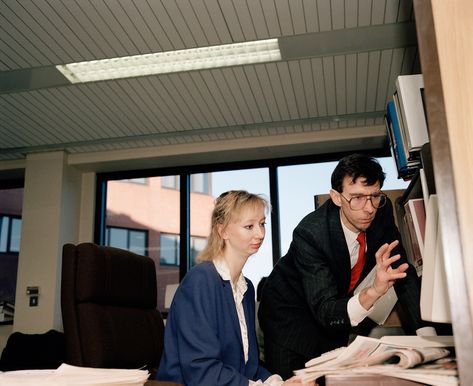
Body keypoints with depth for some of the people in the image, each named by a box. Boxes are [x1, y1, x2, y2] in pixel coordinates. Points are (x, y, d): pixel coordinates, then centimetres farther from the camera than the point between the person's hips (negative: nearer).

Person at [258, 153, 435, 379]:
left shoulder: (381, 211, -18)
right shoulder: (309, 233, -34)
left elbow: (404, 273, -9)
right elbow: (325, 311, -36)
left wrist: (426, 335, -19)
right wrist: (373, 292, -54)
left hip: (337, 311, 5)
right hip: (290, 312, -5)